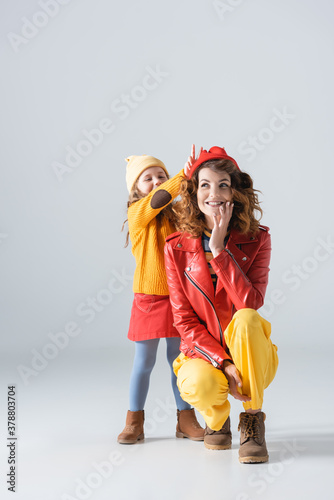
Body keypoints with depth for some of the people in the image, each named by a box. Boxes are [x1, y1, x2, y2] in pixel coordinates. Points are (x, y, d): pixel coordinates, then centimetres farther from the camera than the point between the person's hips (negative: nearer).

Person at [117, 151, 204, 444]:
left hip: (177, 298, 4)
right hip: (149, 297, -4)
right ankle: (134, 422, 19)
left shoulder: (175, 216, 10)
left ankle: (186, 419, 21)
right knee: (144, 362, 5)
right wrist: (184, 173, -27)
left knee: (179, 359, 10)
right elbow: (158, 199, -24)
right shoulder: (137, 213, -6)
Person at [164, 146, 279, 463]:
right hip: (203, 353, 0)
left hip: (249, 356, 0)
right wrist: (222, 362, -19)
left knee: (246, 318, -32)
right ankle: (217, 418, 7)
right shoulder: (177, 247, -4)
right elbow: (184, 318, -7)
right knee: (199, 386, -34)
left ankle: (252, 420, -13)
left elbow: (250, 303, -20)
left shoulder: (256, 239, -6)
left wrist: (219, 248, -24)